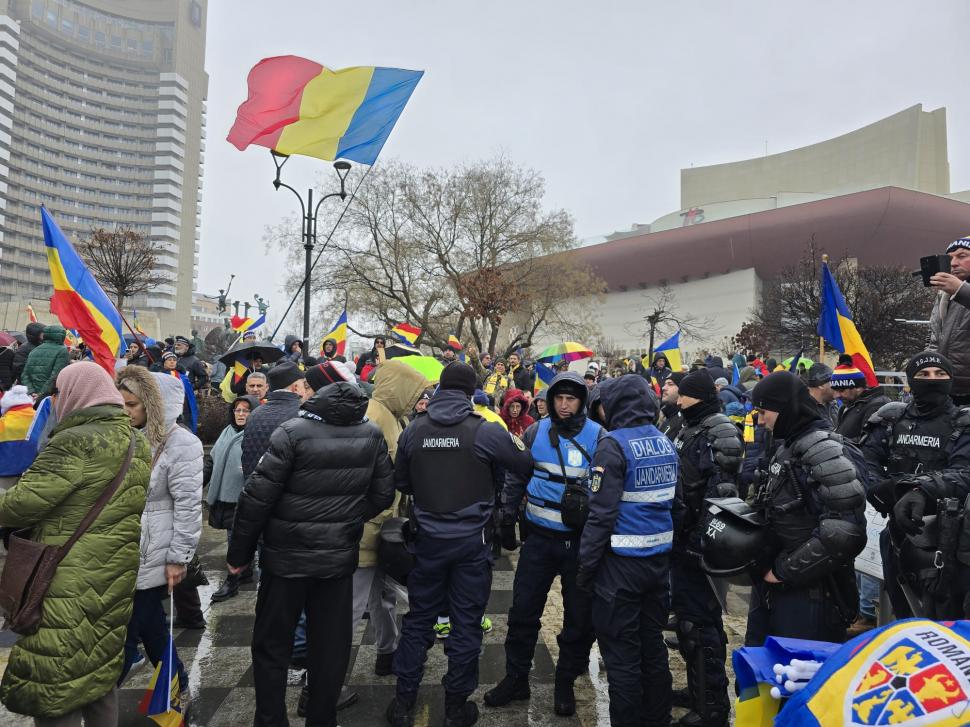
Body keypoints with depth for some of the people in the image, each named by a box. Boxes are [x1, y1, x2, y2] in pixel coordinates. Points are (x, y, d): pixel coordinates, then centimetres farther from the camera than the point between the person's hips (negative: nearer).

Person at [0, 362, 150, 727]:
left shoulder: (75, 442, -16)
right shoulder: (139, 445, 9)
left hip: (73, 591, -8)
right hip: (118, 585, 8)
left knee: (53, 694, 4)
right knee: (100, 677, 21)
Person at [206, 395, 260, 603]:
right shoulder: (227, 432, 12)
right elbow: (211, 461, 19)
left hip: (242, 499, -7)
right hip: (223, 496, 7)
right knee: (237, 538, 17)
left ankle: (231, 582, 14)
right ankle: (245, 573, 32)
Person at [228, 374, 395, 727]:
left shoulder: (292, 432, -17)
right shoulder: (372, 435, -5)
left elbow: (257, 497, -16)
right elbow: (383, 495, 0)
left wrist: (238, 553, -4)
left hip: (287, 556, -3)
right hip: (340, 556, 3)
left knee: (272, 645, 15)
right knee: (331, 645, 16)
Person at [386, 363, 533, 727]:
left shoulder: (413, 430, -4)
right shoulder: (485, 431, -13)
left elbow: (401, 482, 7)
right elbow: (527, 462, -1)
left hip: (428, 538, 3)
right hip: (472, 540, -2)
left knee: (418, 618, 16)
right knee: (467, 623, 11)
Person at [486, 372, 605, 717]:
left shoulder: (598, 437, -6)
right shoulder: (536, 432, 0)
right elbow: (516, 478, 7)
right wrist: (507, 522, 5)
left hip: (580, 540, -1)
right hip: (540, 537, 2)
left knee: (579, 617, 10)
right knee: (523, 611, 8)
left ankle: (565, 684, 30)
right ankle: (516, 678, 27)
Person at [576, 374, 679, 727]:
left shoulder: (615, 445, -16)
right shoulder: (666, 442, 7)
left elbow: (602, 513, -19)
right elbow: (675, 502, 13)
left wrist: (585, 566, -12)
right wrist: (668, 546, 19)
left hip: (622, 562, -7)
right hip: (660, 558, 8)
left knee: (622, 654, 5)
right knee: (653, 645, 19)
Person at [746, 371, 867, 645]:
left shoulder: (825, 449, -19)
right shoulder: (789, 447, 10)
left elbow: (843, 532, -27)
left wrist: (785, 570, -18)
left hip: (808, 594, -9)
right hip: (772, 585, 9)